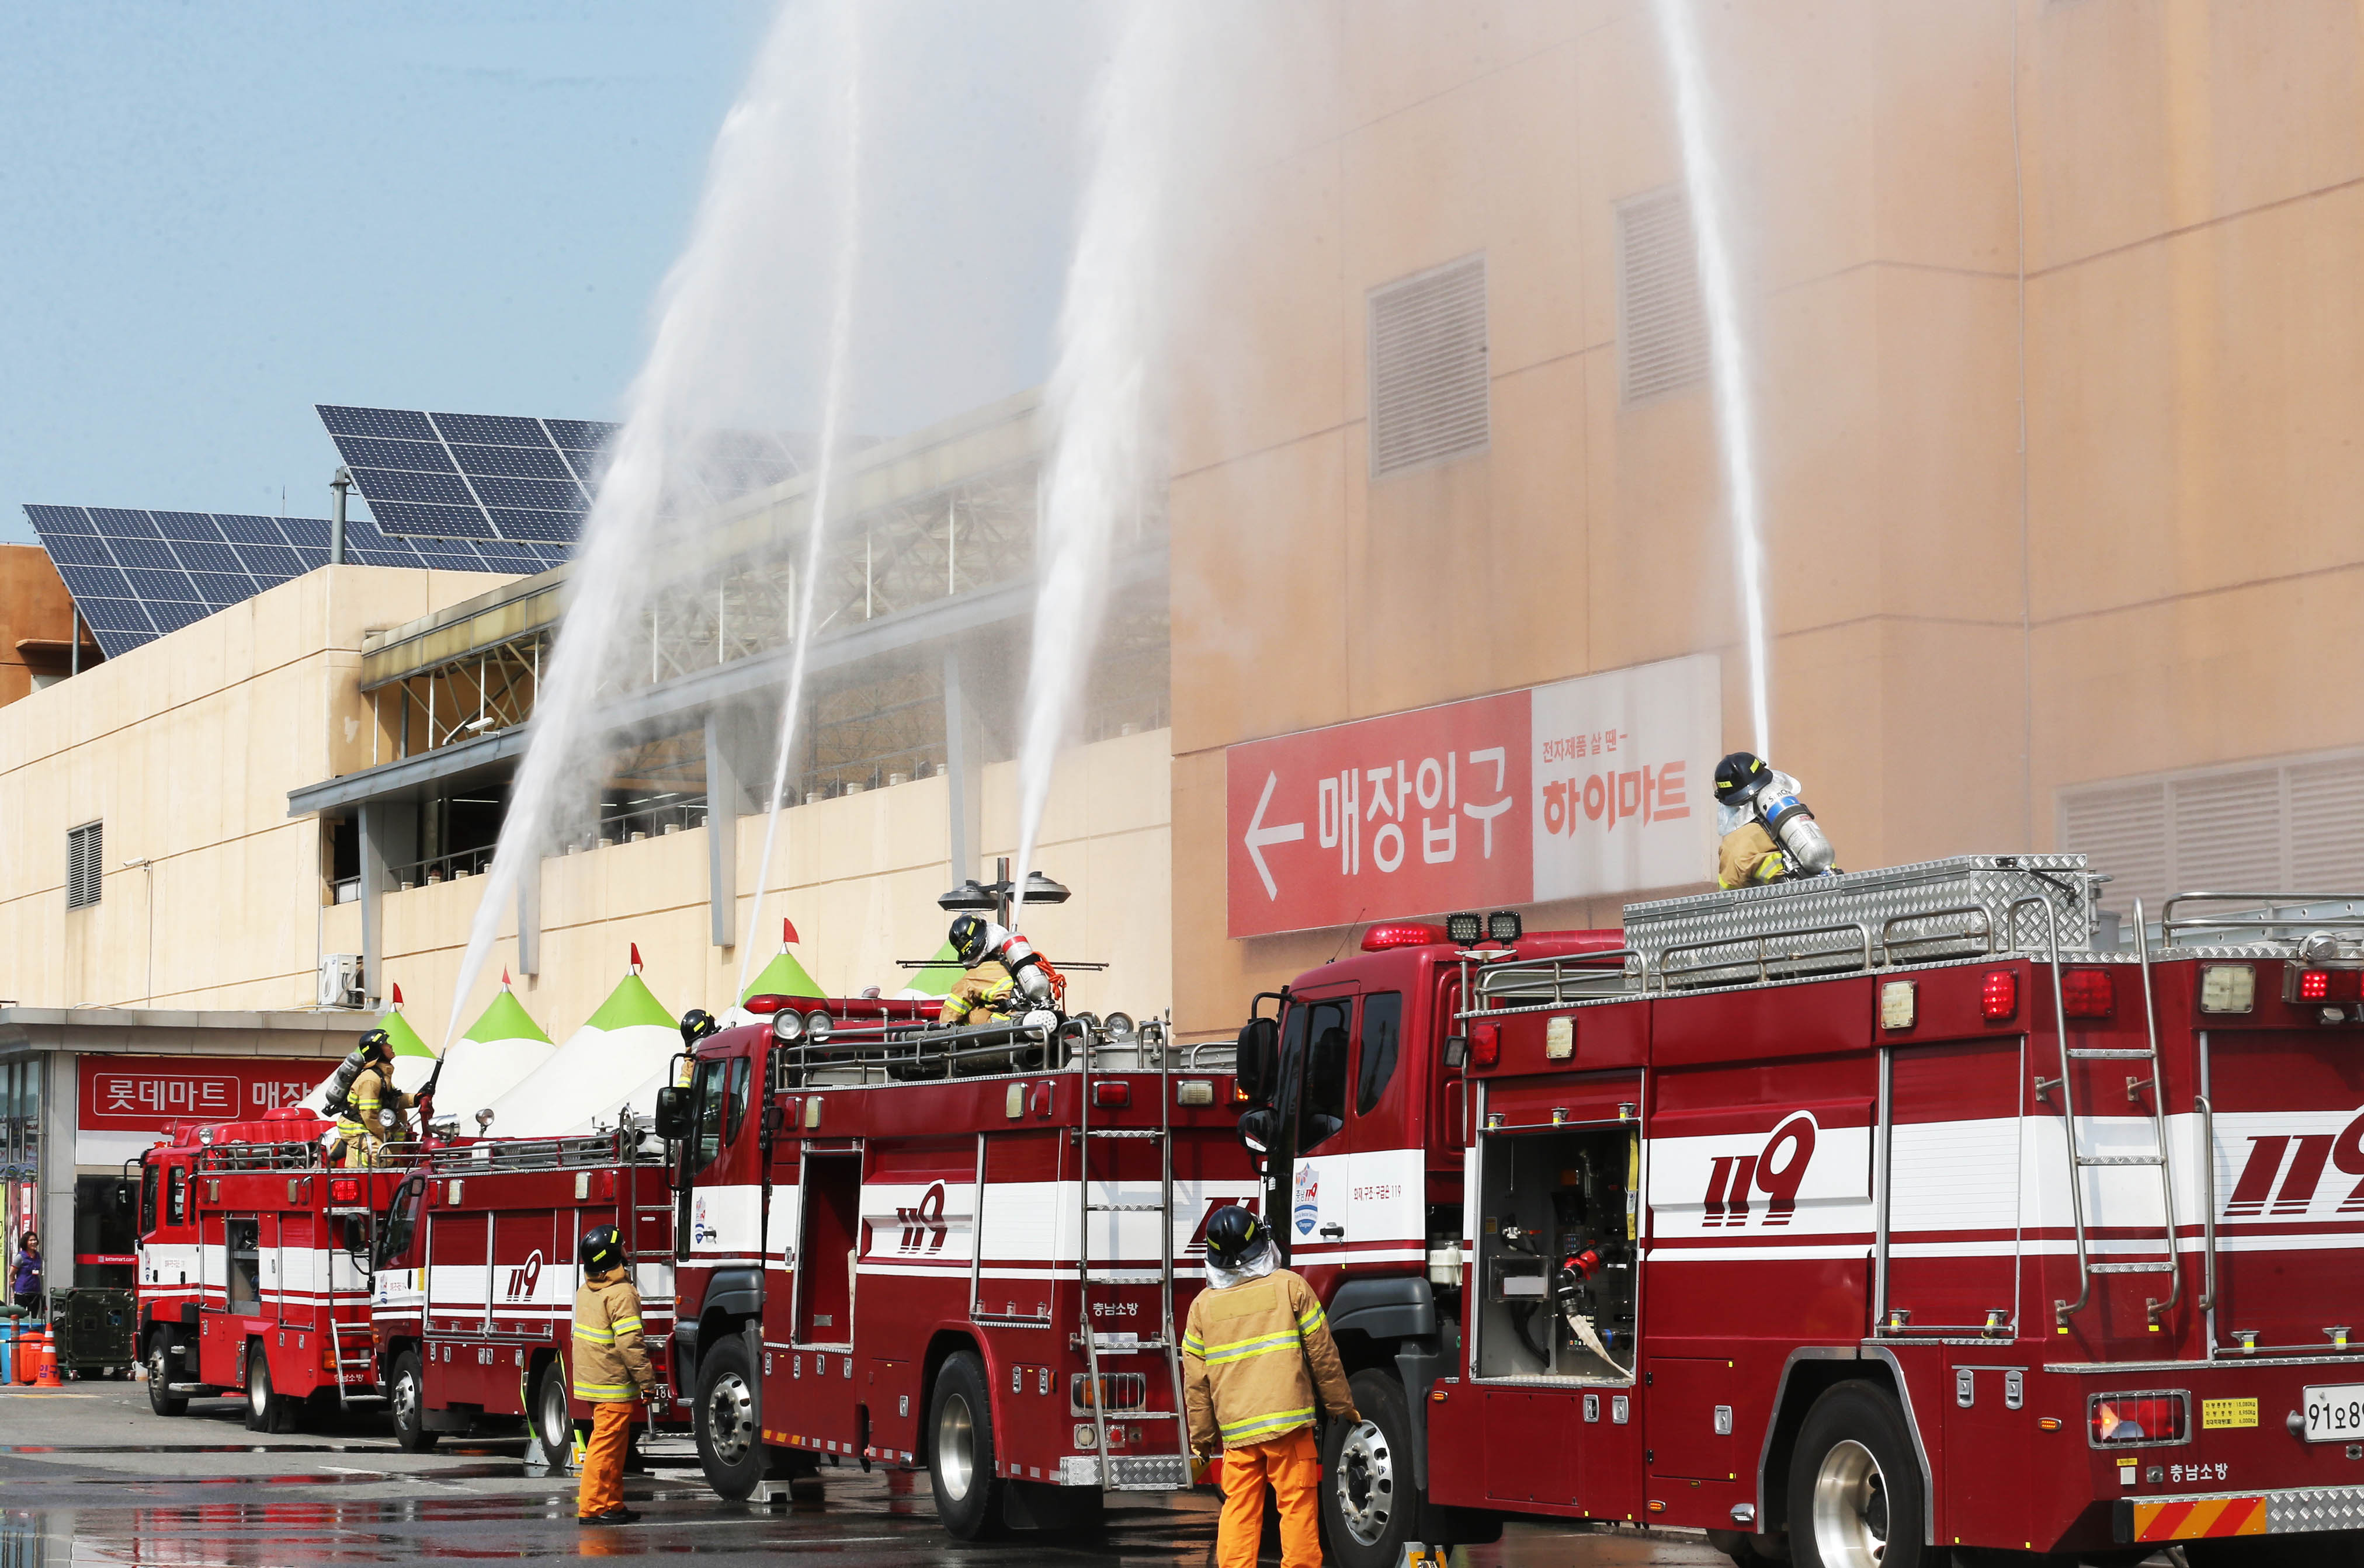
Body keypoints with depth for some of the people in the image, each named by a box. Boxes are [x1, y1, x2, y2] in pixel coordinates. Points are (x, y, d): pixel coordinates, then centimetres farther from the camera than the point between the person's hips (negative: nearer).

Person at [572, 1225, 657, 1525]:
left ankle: (613, 1503, 21)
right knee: (607, 1445, -5)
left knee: (614, 1445, 16)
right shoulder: (621, 1294, -18)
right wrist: (648, 1381, -16)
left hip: (591, 1381, 9)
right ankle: (592, 1508, -4)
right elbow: (630, 1343, -22)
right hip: (614, 1385, -9)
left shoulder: (586, 1291, 10)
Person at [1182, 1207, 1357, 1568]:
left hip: (1235, 1428, 2)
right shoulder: (1289, 1287, 0)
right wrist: (1341, 1406, 13)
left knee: (1238, 1511, 6)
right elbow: (1322, 1354, 2)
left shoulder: (1203, 1305, 7)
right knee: (1296, 1505, 1)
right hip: (1288, 1423, -2)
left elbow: (1196, 1382, 9)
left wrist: (1201, 1436, 18)